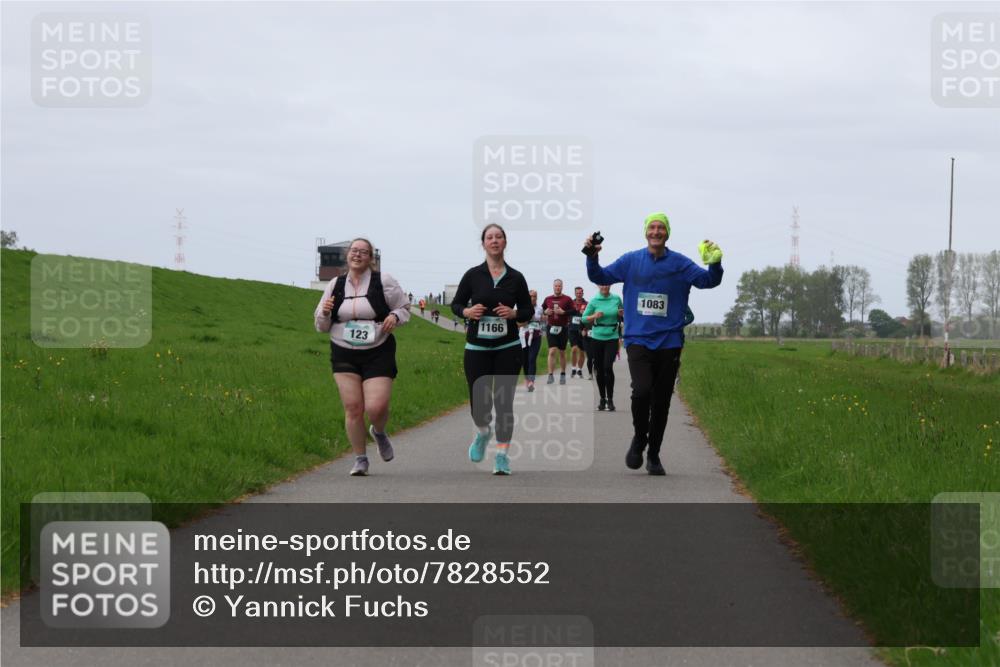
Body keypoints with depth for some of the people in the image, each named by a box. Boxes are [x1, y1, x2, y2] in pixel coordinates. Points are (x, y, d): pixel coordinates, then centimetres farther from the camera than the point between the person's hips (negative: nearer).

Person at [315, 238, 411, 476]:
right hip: (344, 355, 2)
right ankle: (360, 459, 8)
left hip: (378, 354, -2)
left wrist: (395, 316, -12)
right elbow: (321, 326, 13)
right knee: (353, 407, -4)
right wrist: (325, 312, -10)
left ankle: (379, 432, 24)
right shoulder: (335, 286, 8)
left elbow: (404, 308, 10)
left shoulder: (384, 282, 0)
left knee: (376, 407, -12)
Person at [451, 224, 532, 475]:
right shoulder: (473, 275, 0)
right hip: (477, 348, 0)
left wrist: (513, 313, -13)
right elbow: (456, 304, 6)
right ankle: (482, 433, 32)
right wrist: (467, 312, -15)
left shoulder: (516, 277, 2)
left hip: (508, 348, 0)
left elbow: (528, 310, 8)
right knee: (479, 401, -1)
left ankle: (502, 455, 5)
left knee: (504, 402, -3)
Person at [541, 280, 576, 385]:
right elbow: (541, 310, 17)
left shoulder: (567, 299, -1)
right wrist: (545, 312, -5)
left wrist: (563, 312, -19)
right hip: (551, 328, 0)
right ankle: (550, 375, -14)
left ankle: (563, 375, 24)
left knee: (562, 352, 11)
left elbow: (574, 312, -5)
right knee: (552, 351, -12)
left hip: (563, 329, 0)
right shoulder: (548, 299, 6)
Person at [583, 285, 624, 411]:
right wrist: (594, 316, -17)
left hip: (612, 338, -1)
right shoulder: (594, 301, -1)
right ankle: (602, 399, 18)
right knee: (599, 369, 6)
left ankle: (610, 399, -7)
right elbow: (584, 318, 1)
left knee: (608, 367, -15)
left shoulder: (617, 299, 2)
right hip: (597, 338, 1)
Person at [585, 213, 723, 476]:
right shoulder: (630, 261, 4)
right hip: (638, 340, -1)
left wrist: (715, 264, -28)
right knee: (642, 390, -22)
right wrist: (592, 258, -11)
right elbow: (600, 277, 8)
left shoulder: (680, 264, 1)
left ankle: (654, 455, 22)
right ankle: (639, 439, 4)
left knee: (661, 402, 7)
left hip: (669, 343, 1)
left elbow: (707, 280, -8)